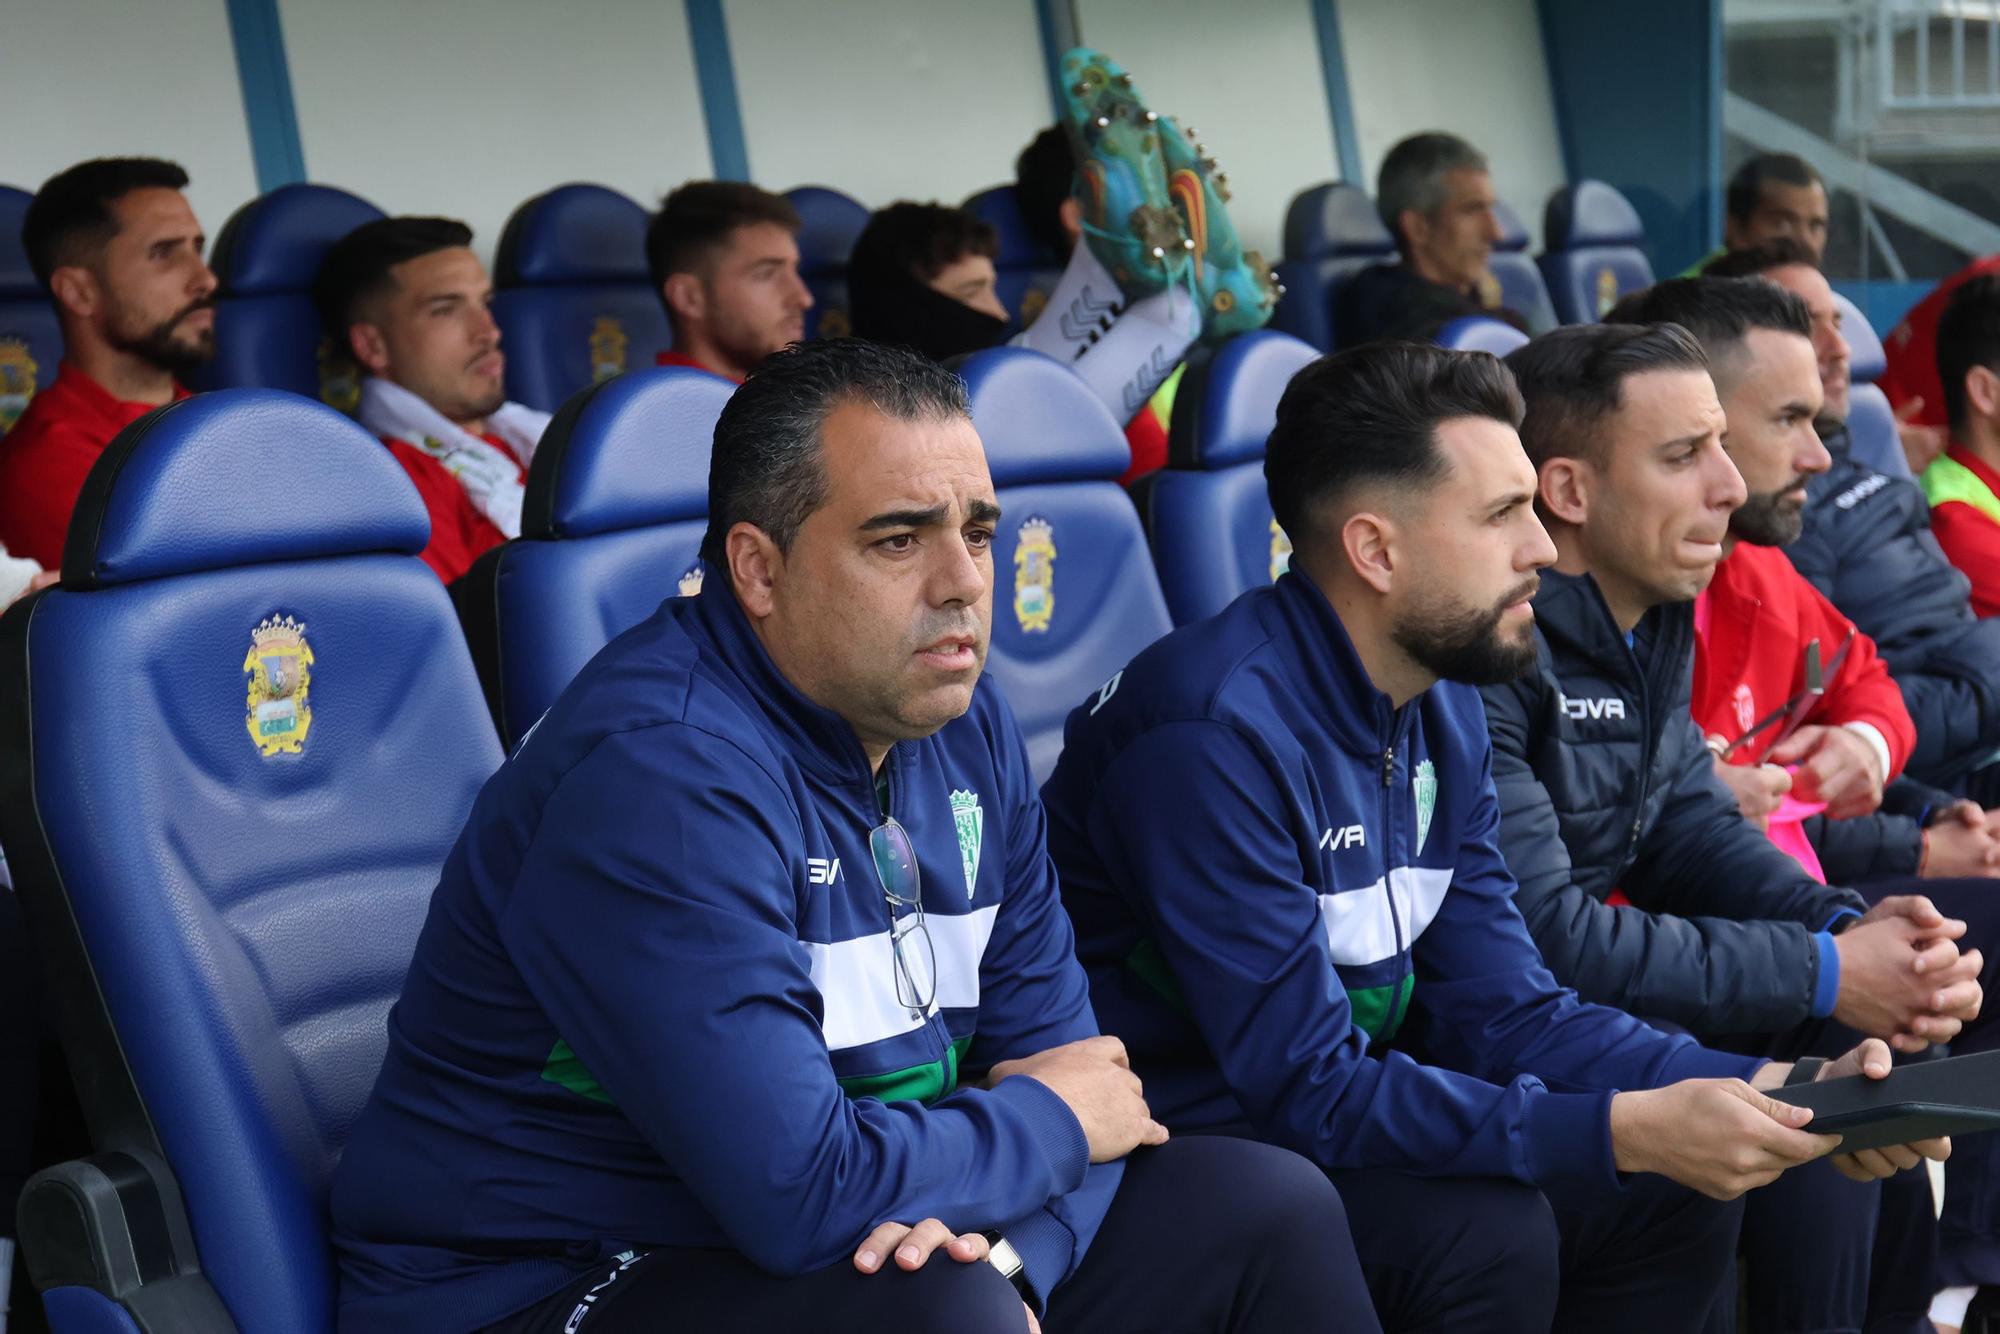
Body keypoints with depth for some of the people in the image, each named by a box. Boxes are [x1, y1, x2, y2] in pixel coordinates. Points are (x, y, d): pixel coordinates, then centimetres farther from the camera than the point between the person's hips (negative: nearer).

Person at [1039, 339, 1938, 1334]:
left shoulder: (1444, 712, 3)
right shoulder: (1221, 735, -26)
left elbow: (1503, 1010, 3)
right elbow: (1308, 1086, -26)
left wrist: (1763, 1090, -10)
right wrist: (1624, 1130, -28)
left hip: (1326, 1103, 8)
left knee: (1678, 1198, -1)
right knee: (1483, 1233, -28)